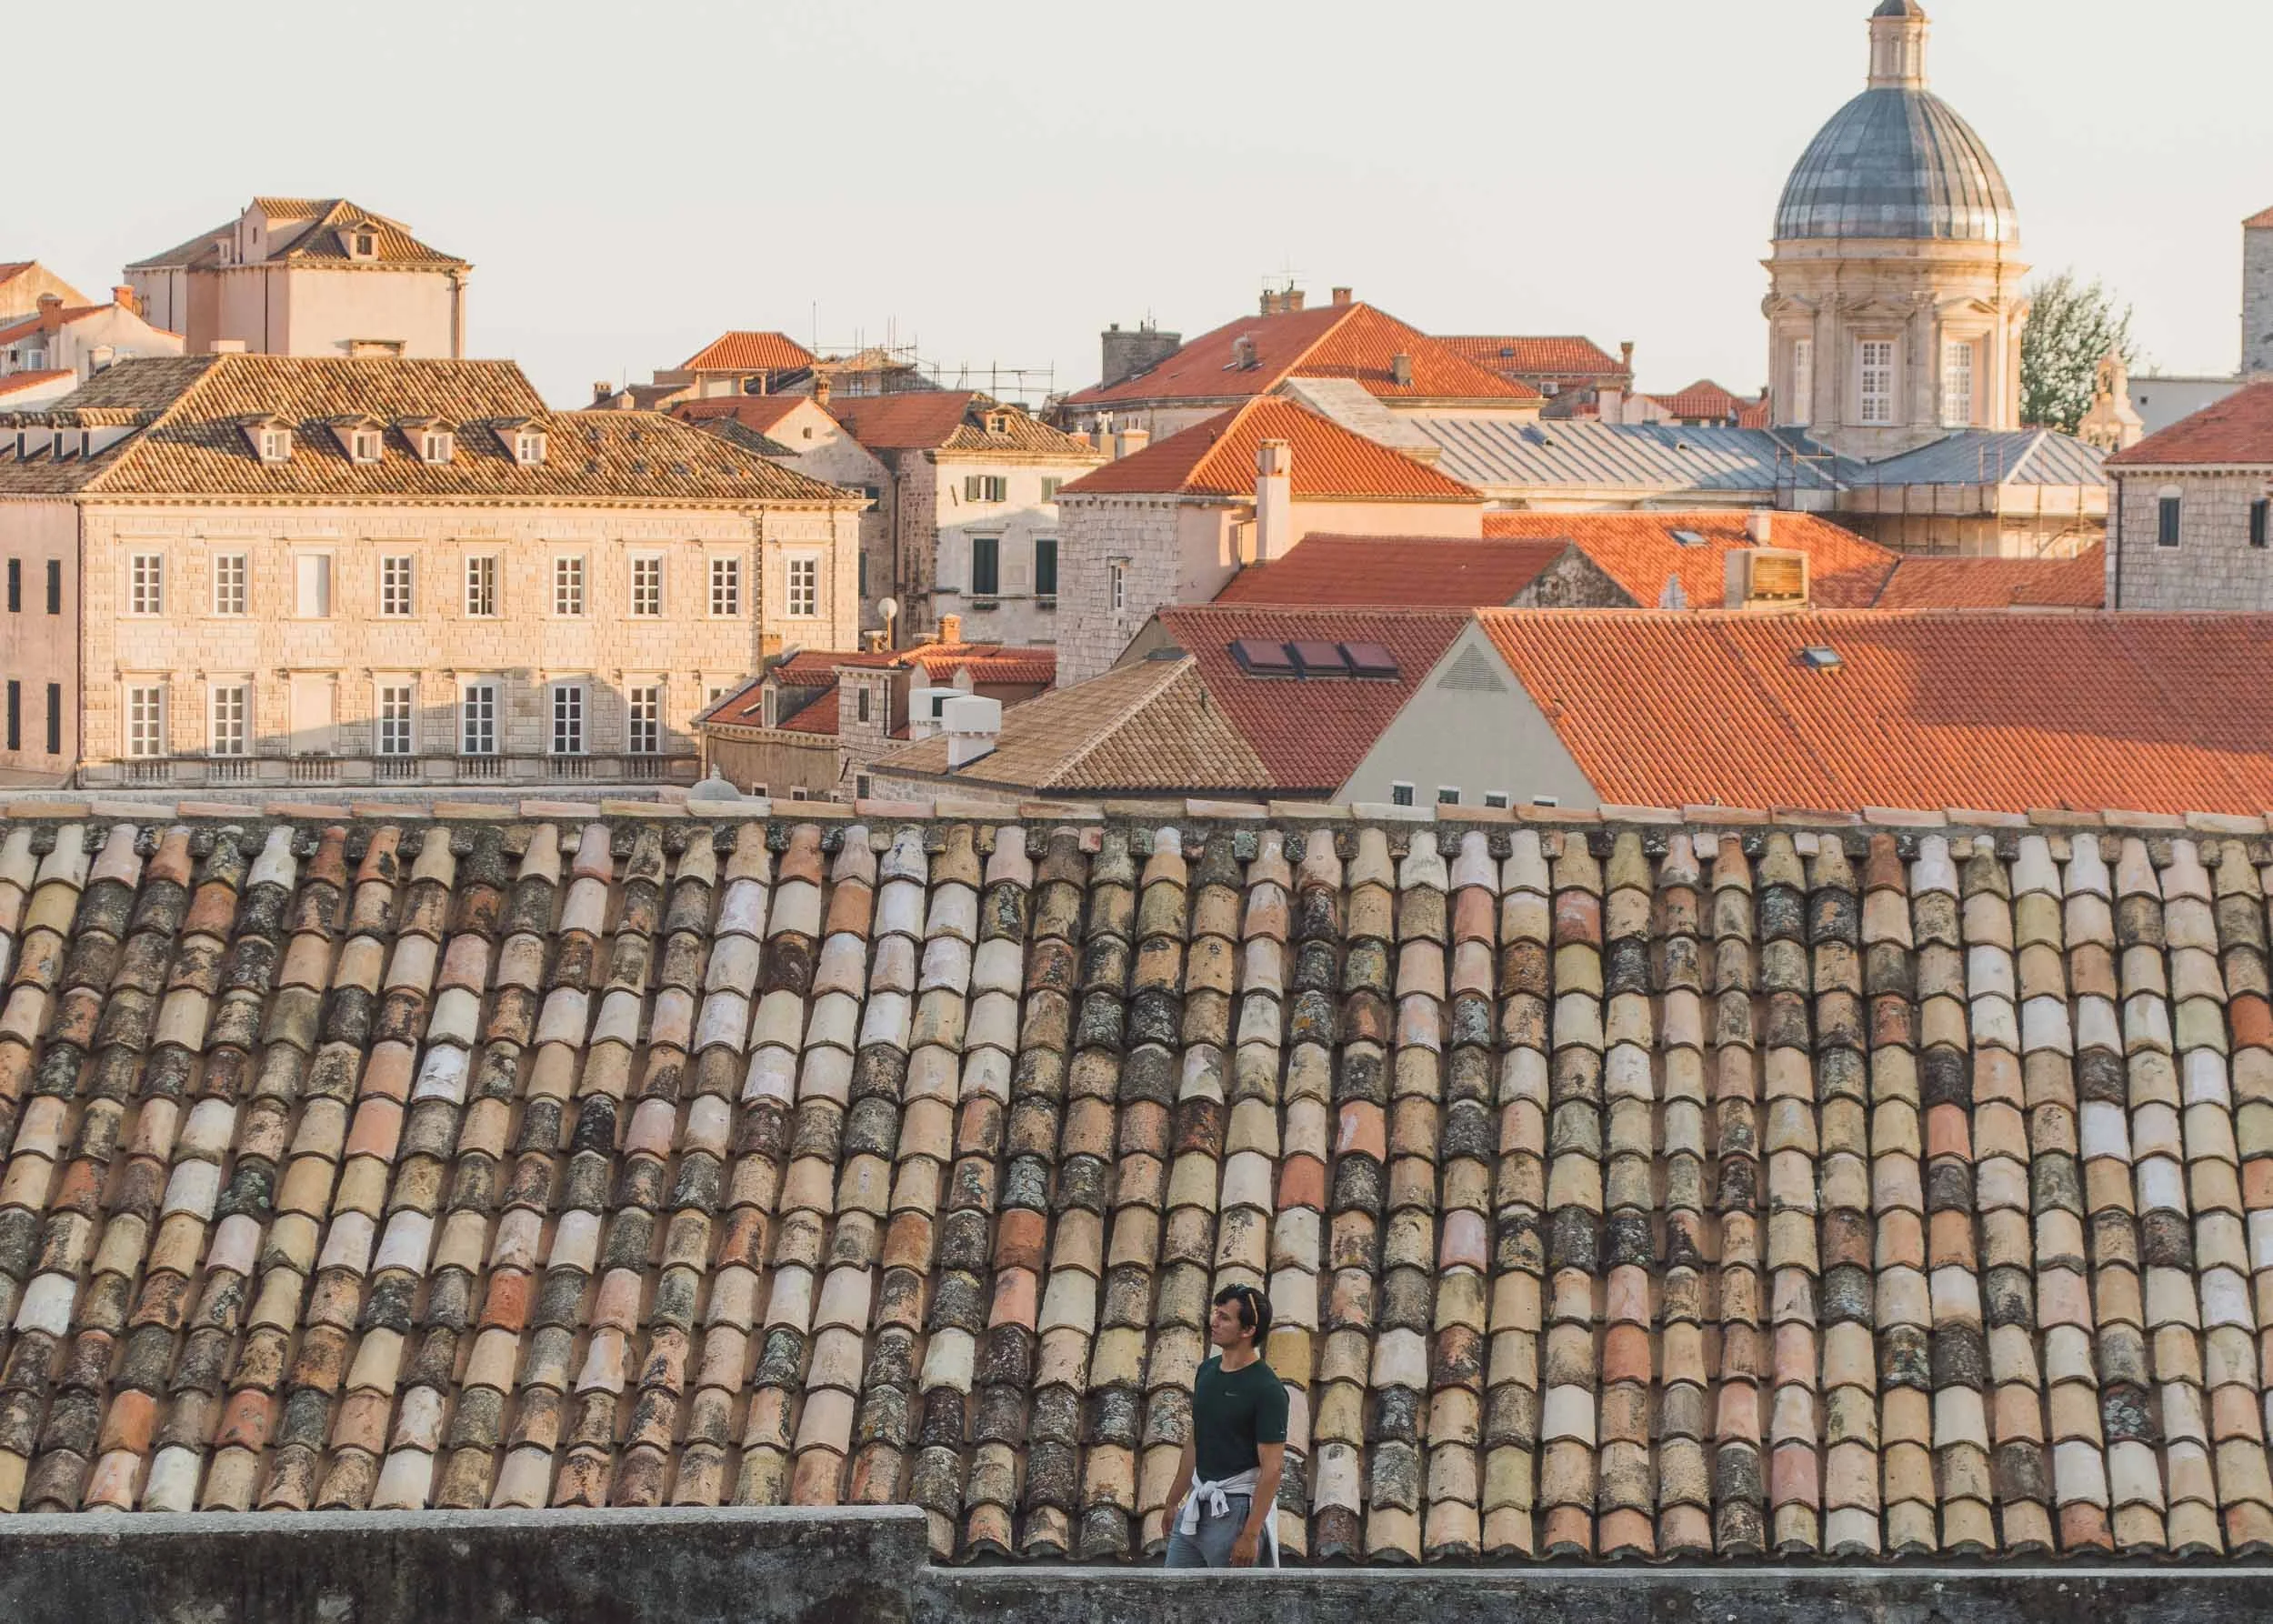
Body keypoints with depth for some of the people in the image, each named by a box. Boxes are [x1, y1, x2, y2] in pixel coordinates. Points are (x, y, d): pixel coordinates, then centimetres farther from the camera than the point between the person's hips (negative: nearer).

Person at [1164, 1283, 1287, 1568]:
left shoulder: (1267, 1389, -16)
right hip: (1197, 1503, 8)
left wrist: (1250, 1535, -21)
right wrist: (1173, 1501, 20)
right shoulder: (1207, 1371, 8)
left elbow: (1272, 1468, -18)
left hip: (1236, 1509, -8)